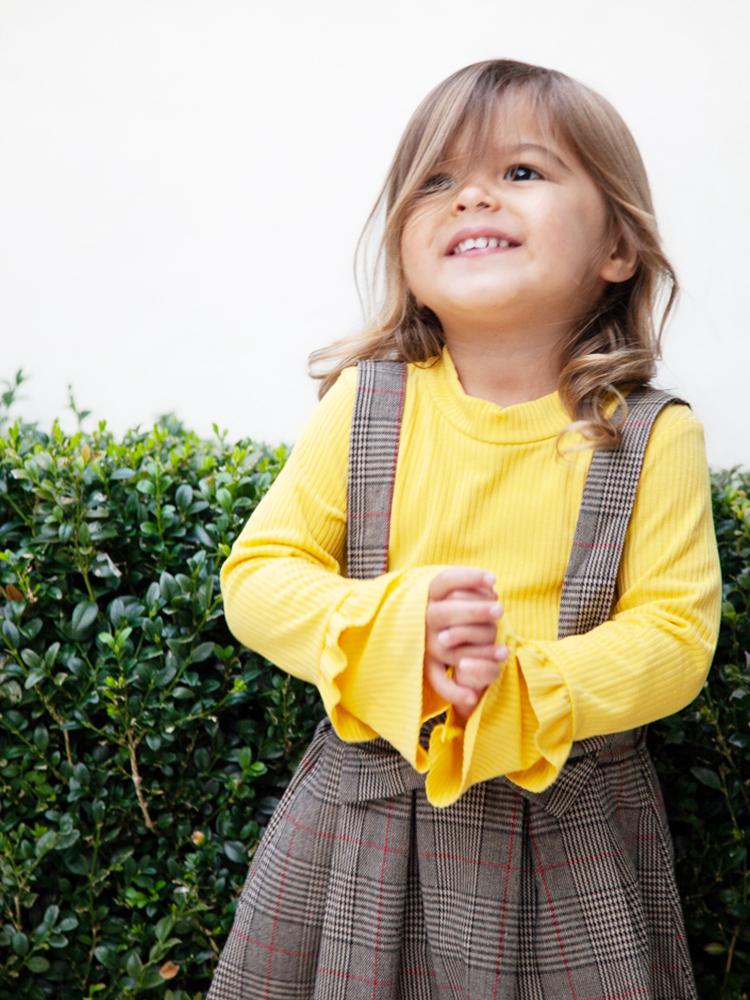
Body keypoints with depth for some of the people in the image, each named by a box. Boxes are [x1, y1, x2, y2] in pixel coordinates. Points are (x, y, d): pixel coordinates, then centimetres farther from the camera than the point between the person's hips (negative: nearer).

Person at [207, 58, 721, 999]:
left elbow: (675, 634, -10)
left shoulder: (652, 436, -8)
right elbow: (257, 574, -5)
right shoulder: (362, 406, -4)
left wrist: (518, 697, -25)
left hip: (566, 816, -1)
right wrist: (394, 632, -23)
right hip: (365, 806, 1)